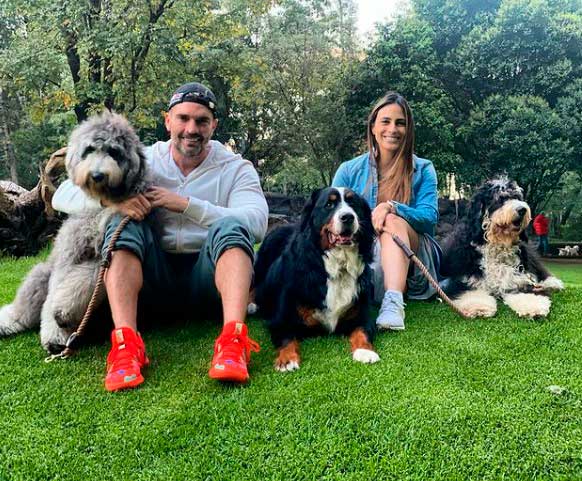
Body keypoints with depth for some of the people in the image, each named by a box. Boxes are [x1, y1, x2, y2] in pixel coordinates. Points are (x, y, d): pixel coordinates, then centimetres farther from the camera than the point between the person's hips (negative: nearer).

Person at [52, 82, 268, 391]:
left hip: (210, 277, -1)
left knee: (230, 225, -28)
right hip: (154, 277, 2)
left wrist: (185, 203, -22)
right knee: (125, 223, -23)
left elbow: (256, 224, -18)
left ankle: (232, 342, -44)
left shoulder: (236, 168, 2)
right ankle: (125, 345, -37)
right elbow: (63, 196, -1)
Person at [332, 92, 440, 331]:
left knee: (393, 221, -31)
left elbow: (430, 217, -5)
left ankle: (394, 302, -51)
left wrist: (391, 207, -24)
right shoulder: (349, 170, 9)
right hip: (362, 257, 1)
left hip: (413, 260, -1)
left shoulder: (422, 170, 7)